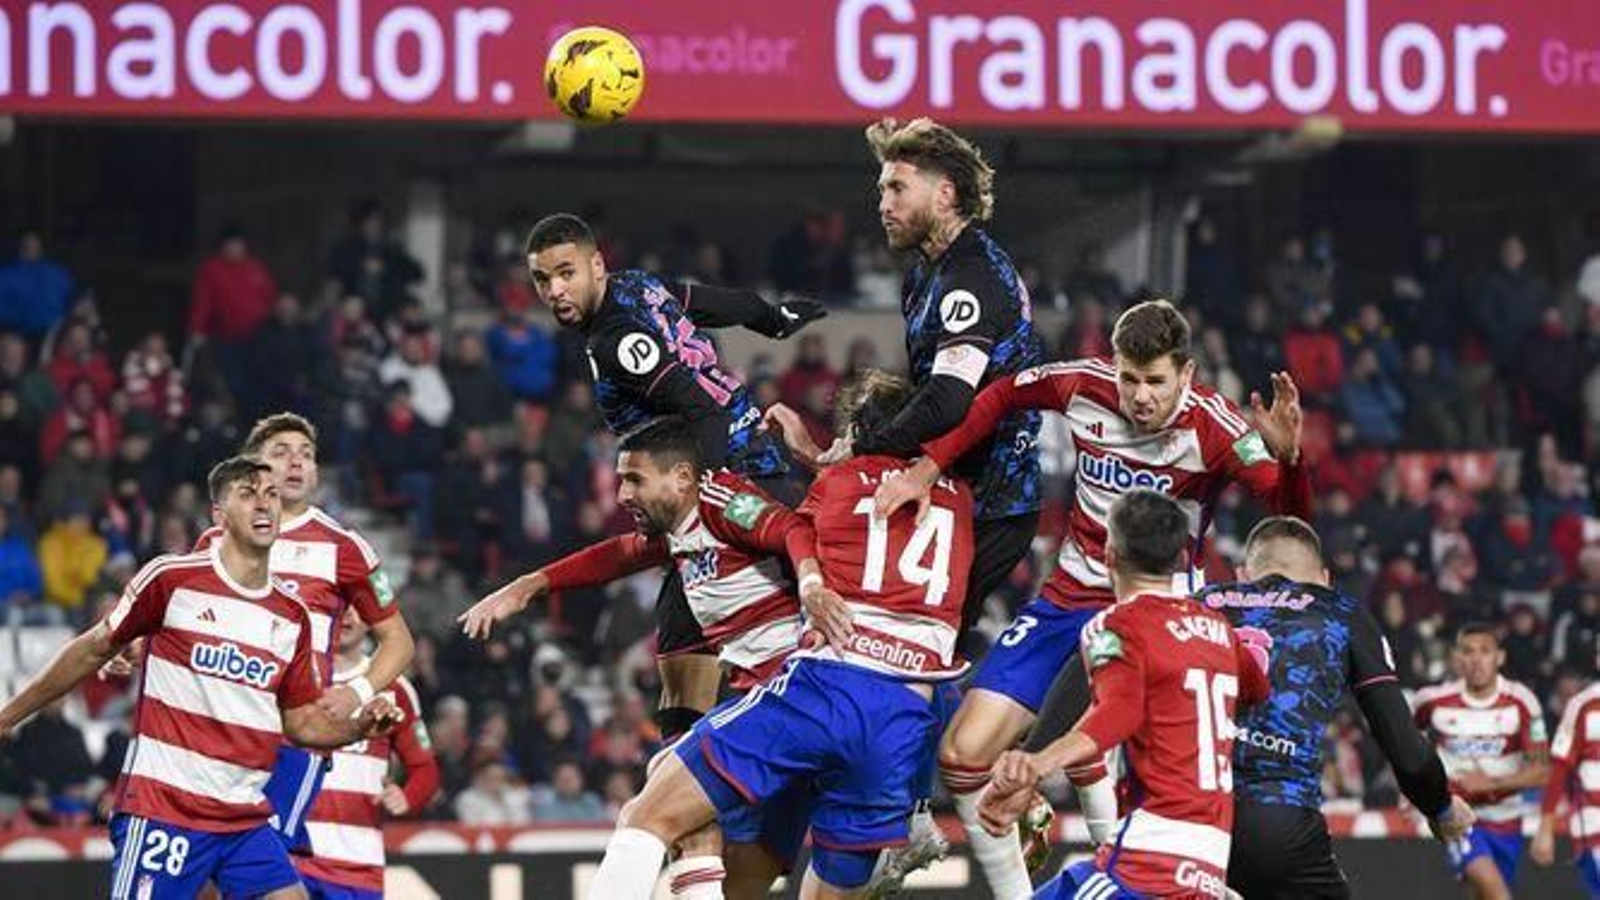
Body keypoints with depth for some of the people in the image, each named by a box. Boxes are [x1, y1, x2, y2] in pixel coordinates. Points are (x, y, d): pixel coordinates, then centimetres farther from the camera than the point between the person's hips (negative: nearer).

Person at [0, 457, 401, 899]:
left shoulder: (292, 614, 11)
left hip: (247, 819, 5)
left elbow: (301, 721, 18)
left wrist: (359, 726, -1)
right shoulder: (171, 579, -4)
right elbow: (93, 650, 6)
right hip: (161, 807, -5)